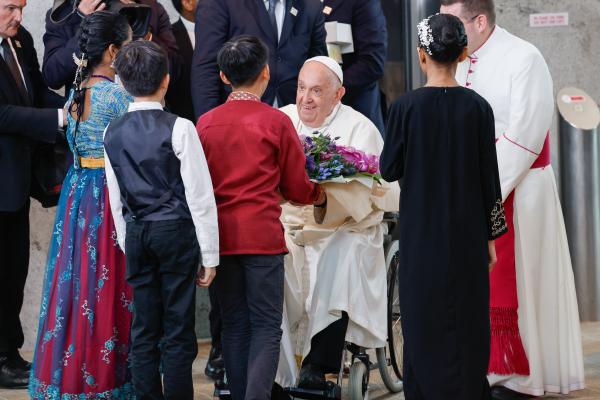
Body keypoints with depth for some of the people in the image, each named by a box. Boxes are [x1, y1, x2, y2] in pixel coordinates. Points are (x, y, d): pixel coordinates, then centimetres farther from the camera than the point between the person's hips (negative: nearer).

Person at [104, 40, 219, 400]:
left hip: (136, 234, 5)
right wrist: (210, 256, -5)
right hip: (176, 229, -4)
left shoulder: (113, 133, 4)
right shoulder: (179, 128, -10)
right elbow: (200, 197, -10)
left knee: (144, 329, 9)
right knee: (179, 330, 0)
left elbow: (116, 200, 9)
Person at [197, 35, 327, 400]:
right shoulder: (277, 122, -7)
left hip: (221, 235, 4)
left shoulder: (206, 123, 1)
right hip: (263, 234, -3)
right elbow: (297, 188, 1)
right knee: (266, 327, 1)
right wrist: (323, 196, 21)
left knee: (234, 325, 12)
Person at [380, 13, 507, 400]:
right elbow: (489, 176, -2)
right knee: (468, 322, 9)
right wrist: (492, 236, 7)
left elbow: (389, 170, -4)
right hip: (467, 230, 1)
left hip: (421, 231, -1)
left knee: (424, 322, 8)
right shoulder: (478, 107, -5)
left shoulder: (406, 106, -10)